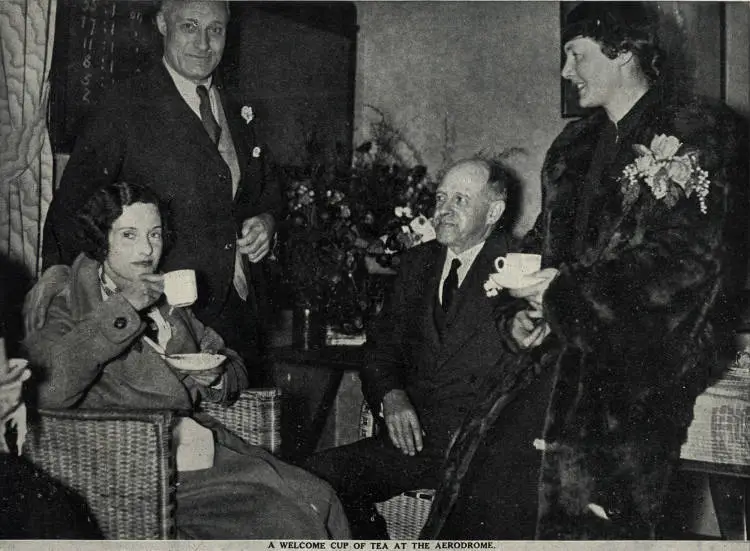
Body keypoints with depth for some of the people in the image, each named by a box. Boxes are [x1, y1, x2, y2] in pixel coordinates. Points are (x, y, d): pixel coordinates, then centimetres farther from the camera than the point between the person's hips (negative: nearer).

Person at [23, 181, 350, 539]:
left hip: (204, 450, 6)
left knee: (316, 498, -13)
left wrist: (214, 378, 0)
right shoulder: (72, 305, 0)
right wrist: (121, 310, -18)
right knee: (277, 519, -22)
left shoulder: (167, 301, 19)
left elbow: (234, 369, 25)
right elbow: (46, 389, -21)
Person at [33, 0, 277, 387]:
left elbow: (267, 188, 26)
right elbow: (76, 193, -7)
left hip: (240, 308, 5)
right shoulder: (127, 106, -4)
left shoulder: (237, 113, 14)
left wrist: (266, 219, 4)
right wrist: (59, 266, -21)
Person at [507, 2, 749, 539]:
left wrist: (566, 292, -12)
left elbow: (688, 258, -14)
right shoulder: (575, 145, 17)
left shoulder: (695, 131, -3)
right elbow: (545, 244, 23)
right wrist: (530, 310, 3)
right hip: (575, 354, 6)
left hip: (646, 365, -5)